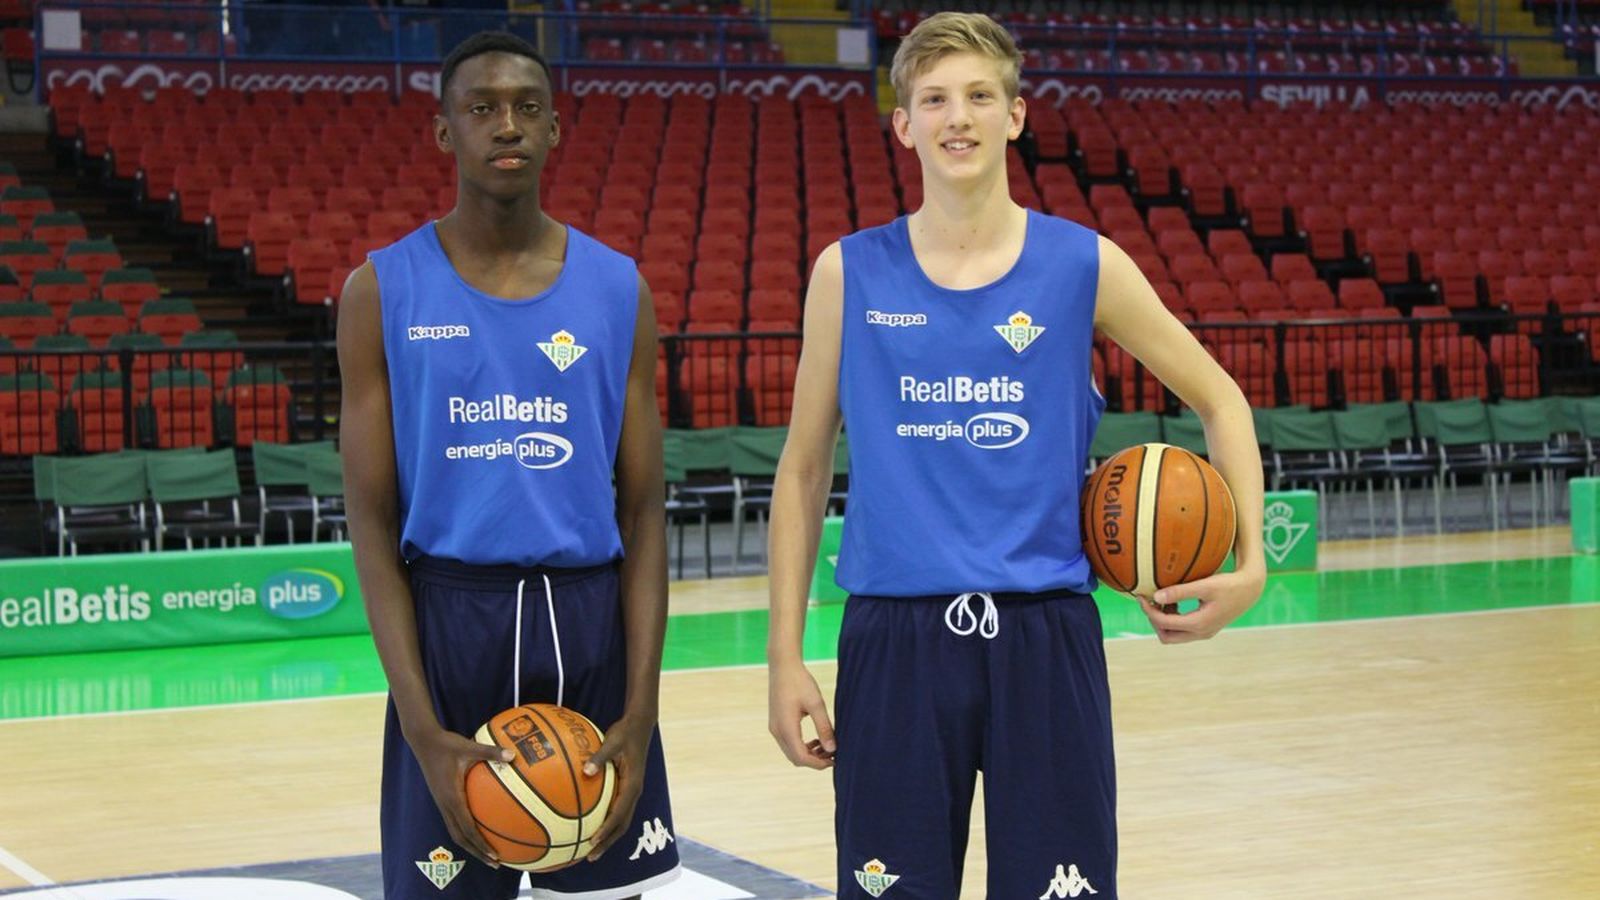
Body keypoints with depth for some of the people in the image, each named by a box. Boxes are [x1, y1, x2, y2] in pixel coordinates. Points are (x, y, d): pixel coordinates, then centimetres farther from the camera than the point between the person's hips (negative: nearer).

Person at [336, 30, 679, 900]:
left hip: (590, 625, 2)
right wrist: (423, 728, -13)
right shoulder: (383, 291, 0)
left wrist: (641, 711, -6)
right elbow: (372, 519, -3)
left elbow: (642, 512, 4)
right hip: (450, 624, -2)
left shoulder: (617, 290, 5)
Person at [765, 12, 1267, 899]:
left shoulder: (1084, 266, 1)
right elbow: (804, 467, 8)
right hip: (894, 639, 0)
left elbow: (1220, 401, 11)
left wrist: (1248, 564, -2)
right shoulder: (849, 274, 3)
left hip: (1044, 635, 0)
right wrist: (785, 652, 3)